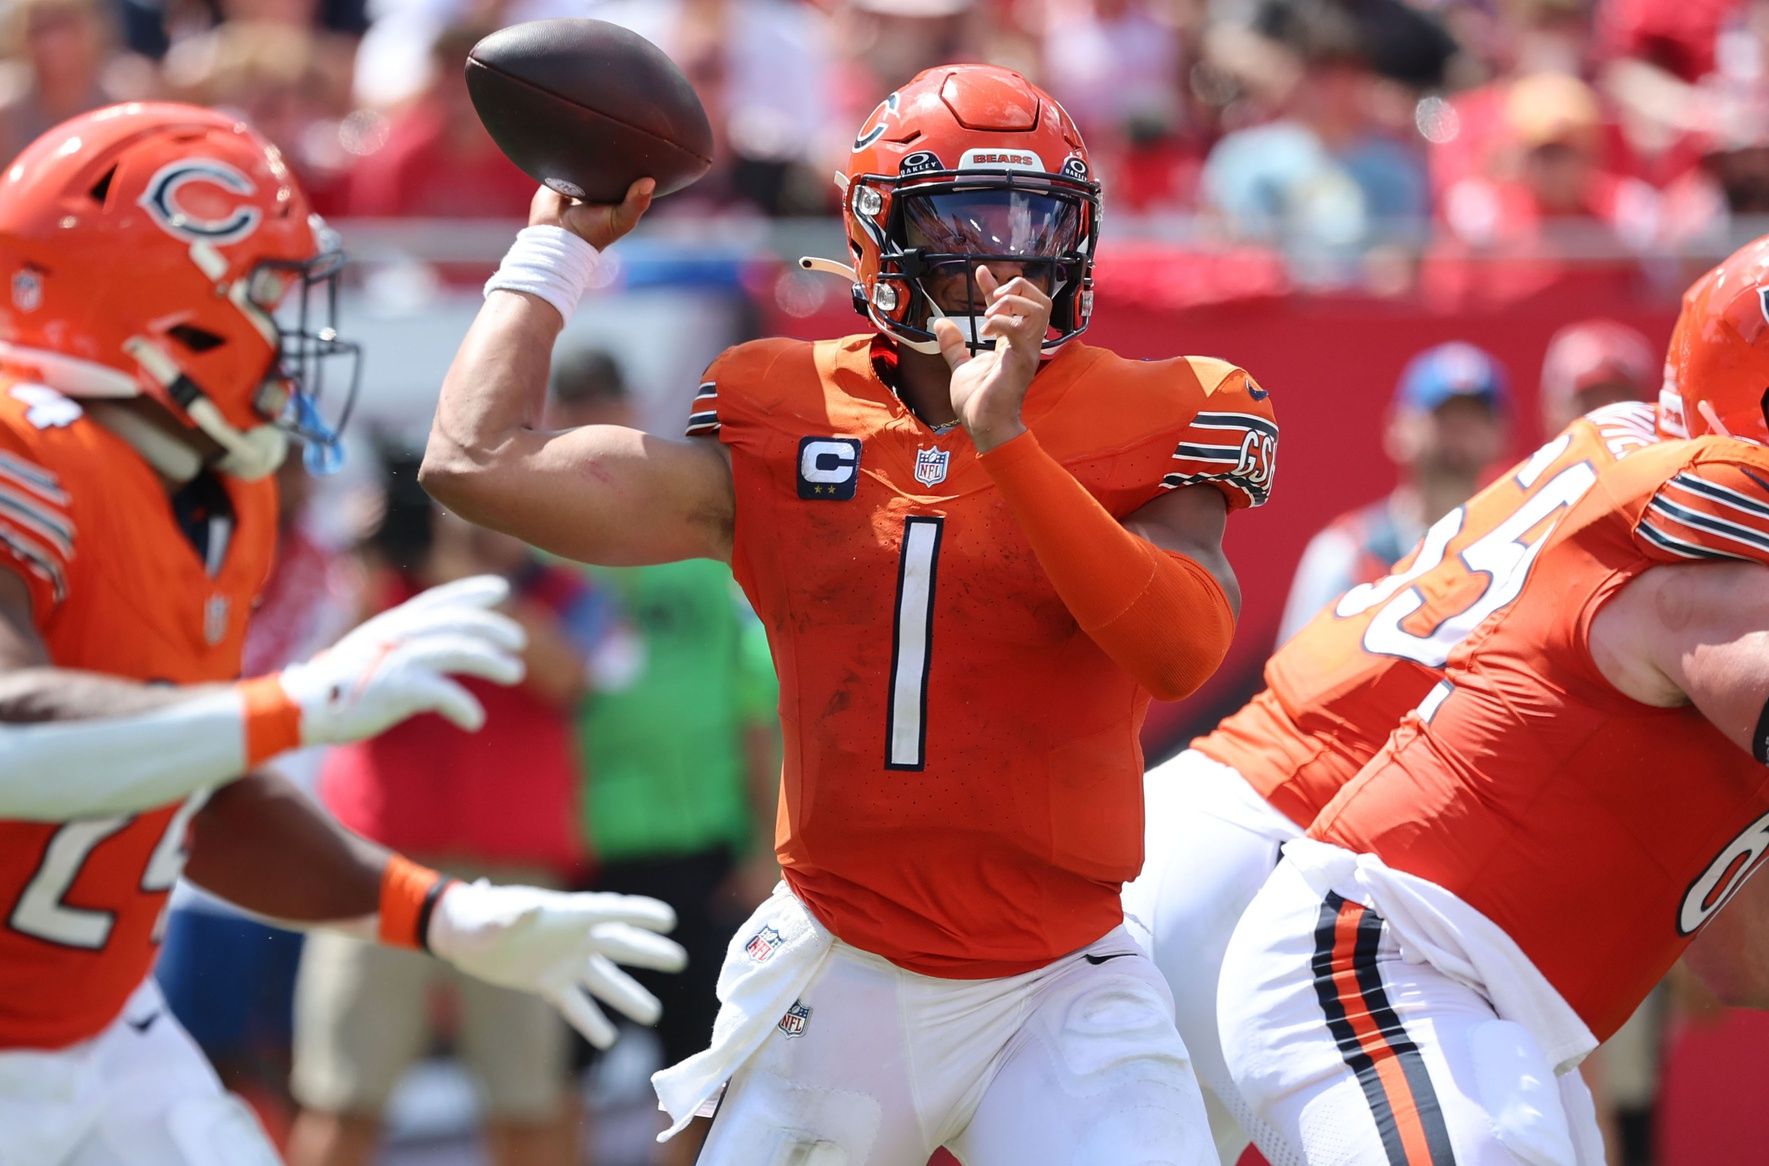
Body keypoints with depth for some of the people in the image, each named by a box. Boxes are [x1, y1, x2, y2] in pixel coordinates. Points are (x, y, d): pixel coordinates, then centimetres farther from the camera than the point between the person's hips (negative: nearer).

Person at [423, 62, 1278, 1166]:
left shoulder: (1140, 433, -2)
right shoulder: (780, 435, 3)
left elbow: (1183, 652, -22)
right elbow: (476, 463, -3)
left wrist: (1008, 444, -28)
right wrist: (557, 245, 8)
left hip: (1062, 994, -2)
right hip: (840, 982, 2)